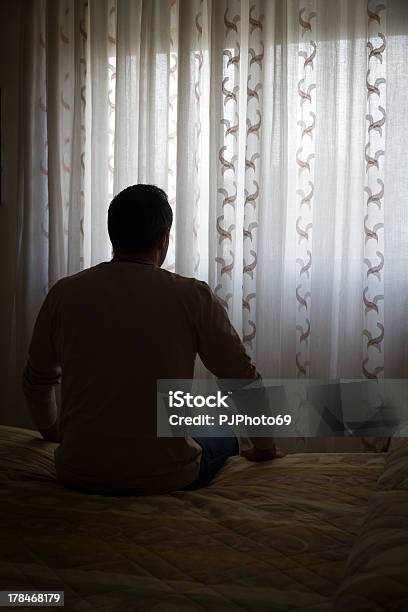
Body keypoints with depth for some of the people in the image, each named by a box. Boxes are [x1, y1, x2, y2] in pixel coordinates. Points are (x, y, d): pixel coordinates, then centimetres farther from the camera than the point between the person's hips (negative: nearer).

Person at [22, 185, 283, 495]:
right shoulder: (193, 296, -9)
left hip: (78, 476, 3)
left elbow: (36, 379, 12)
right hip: (166, 477, -3)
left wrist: (50, 428, 33)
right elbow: (244, 378, -3)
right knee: (225, 439, 31)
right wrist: (264, 446, 15)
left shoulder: (64, 293, -1)